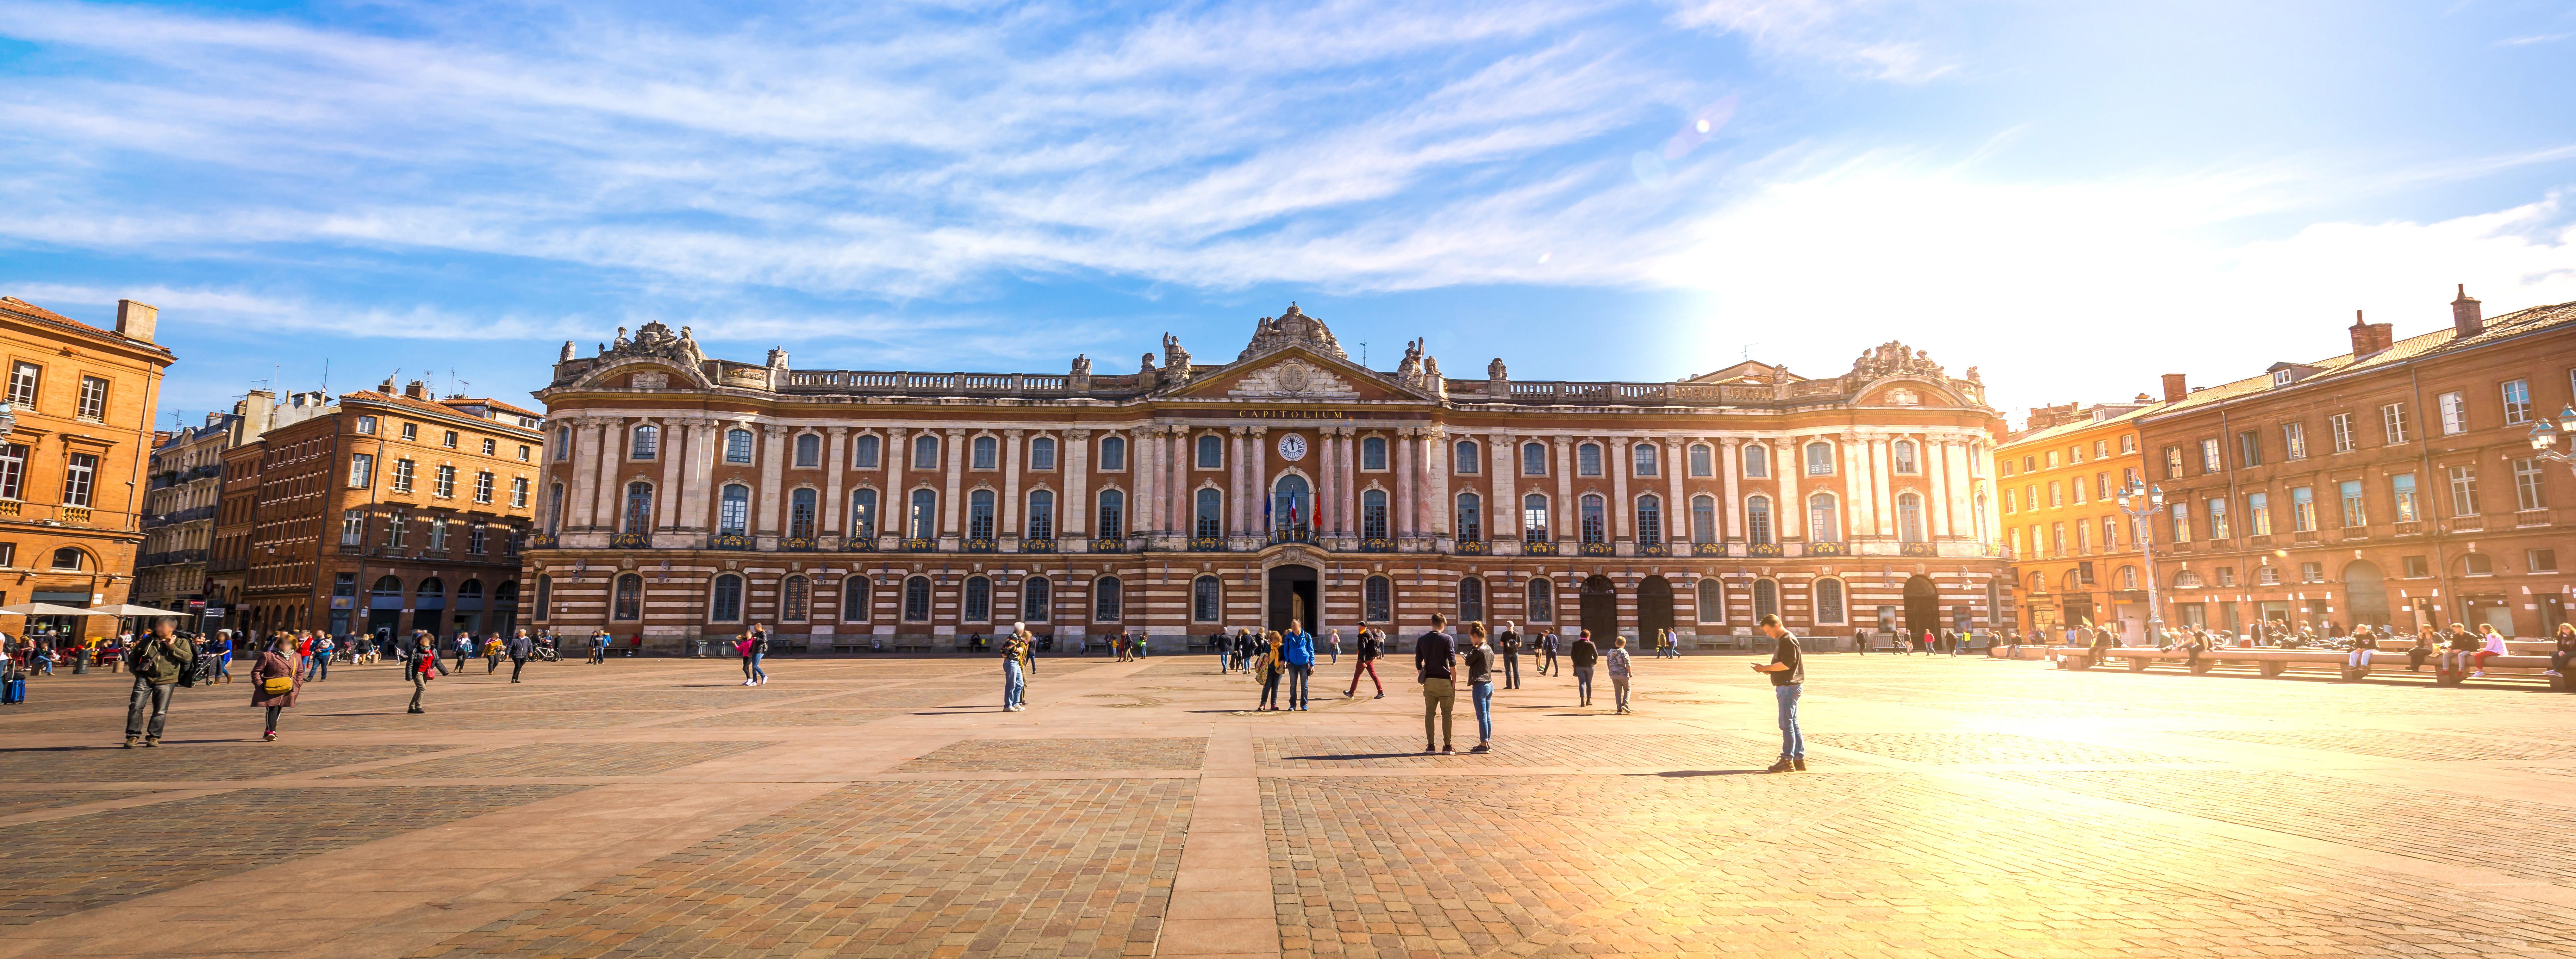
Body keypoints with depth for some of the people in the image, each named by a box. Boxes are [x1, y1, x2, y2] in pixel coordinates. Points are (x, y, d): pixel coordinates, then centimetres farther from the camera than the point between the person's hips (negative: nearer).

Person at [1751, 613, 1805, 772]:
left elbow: (1786, 664, -21)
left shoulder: (1789, 641, -14)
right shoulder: (1782, 641, 18)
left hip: (1789, 686, -11)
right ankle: (1800, 759, 17)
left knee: (1786, 723, -8)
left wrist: (1765, 668, -15)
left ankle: (1787, 760, -5)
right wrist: (1768, 669, 7)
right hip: (1785, 686, 11)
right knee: (1793, 723, 12)